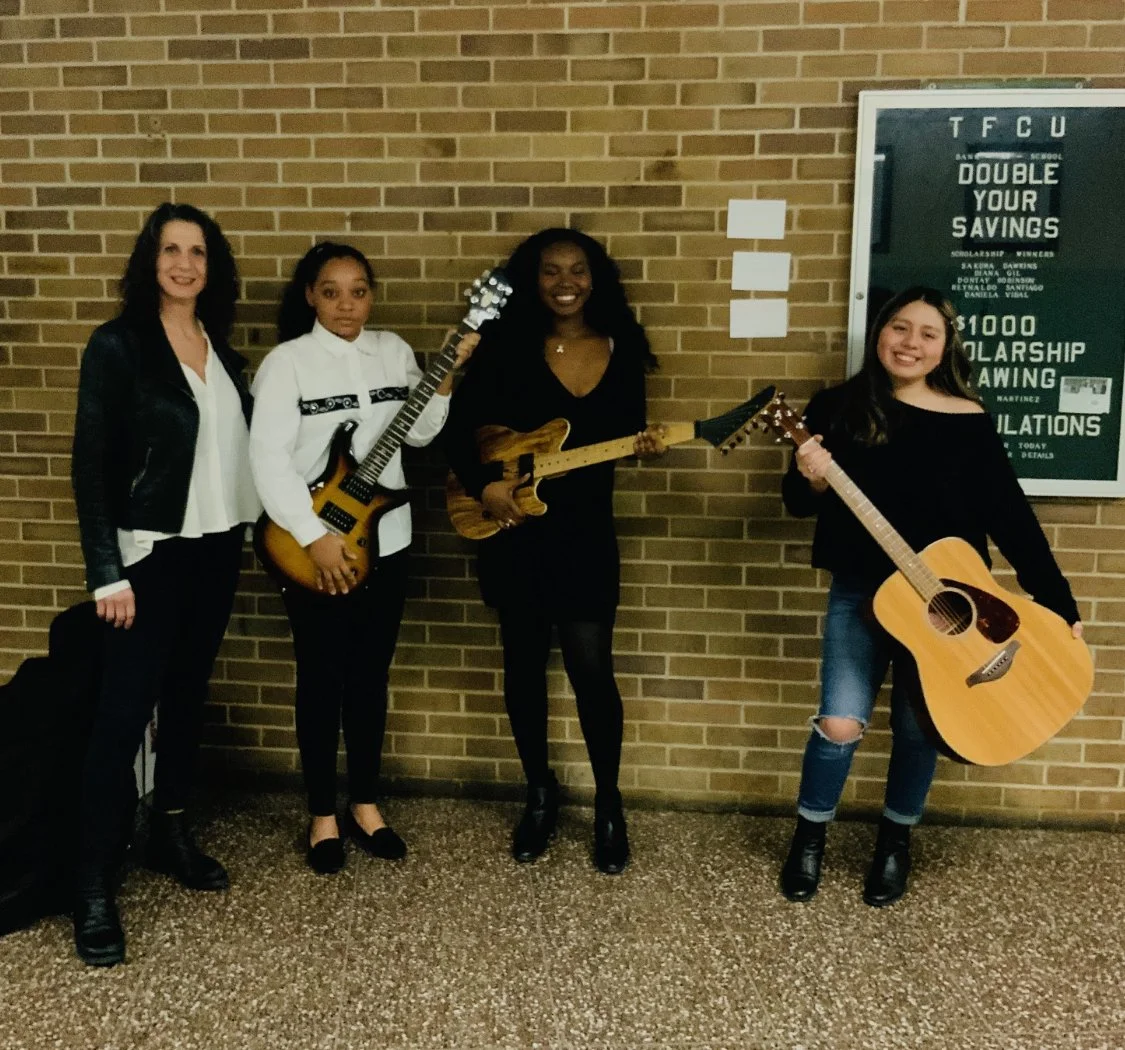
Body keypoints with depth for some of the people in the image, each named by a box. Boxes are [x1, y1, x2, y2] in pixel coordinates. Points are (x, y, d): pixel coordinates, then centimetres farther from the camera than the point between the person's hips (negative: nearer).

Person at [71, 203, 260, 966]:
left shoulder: (221, 347, 9)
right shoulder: (118, 345, -9)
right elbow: (91, 464, -12)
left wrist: (249, 531, 7)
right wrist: (106, 571, -16)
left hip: (217, 546, 6)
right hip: (152, 551, -6)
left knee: (189, 693, 15)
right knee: (126, 708, -4)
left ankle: (172, 833, 30)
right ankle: (94, 883, 4)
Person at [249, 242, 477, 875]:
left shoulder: (393, 350, 6)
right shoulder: (286, 362, -9)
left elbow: (420, 432, 9)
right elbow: (269, 458, -15)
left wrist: (447, 378, -7)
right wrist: (315, 538, -20)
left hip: (385, 543, 4)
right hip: (314, 549, -4)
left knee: (370, 677, 13)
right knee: (321, 681, 5)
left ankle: (365, 805, 28)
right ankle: (324, 816, 20)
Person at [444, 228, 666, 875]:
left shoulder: (620, 349, 2)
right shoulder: (506, 346, -3)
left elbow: (626, 432, 8)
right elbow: (460, 427, -1)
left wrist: (646, 444, -13)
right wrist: (484, 485, -14)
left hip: (585, 533, 0)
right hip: (514, 531, 0)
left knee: (593, 671, -1)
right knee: (524, 668, 11)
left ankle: (609, 805, 20)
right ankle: (541, 794, 31)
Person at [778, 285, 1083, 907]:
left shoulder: (968, 420, -4)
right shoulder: (839, 408, -3)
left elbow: (1011, 516, -4)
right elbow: (798, 503, 0)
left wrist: (1058, 603, -6)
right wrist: (811, 478, -23)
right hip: (860, 592, 0)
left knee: (917, 729, 8)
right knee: (840, 723, -5)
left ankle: (895, 842, 33)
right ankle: (810, 837, 21)